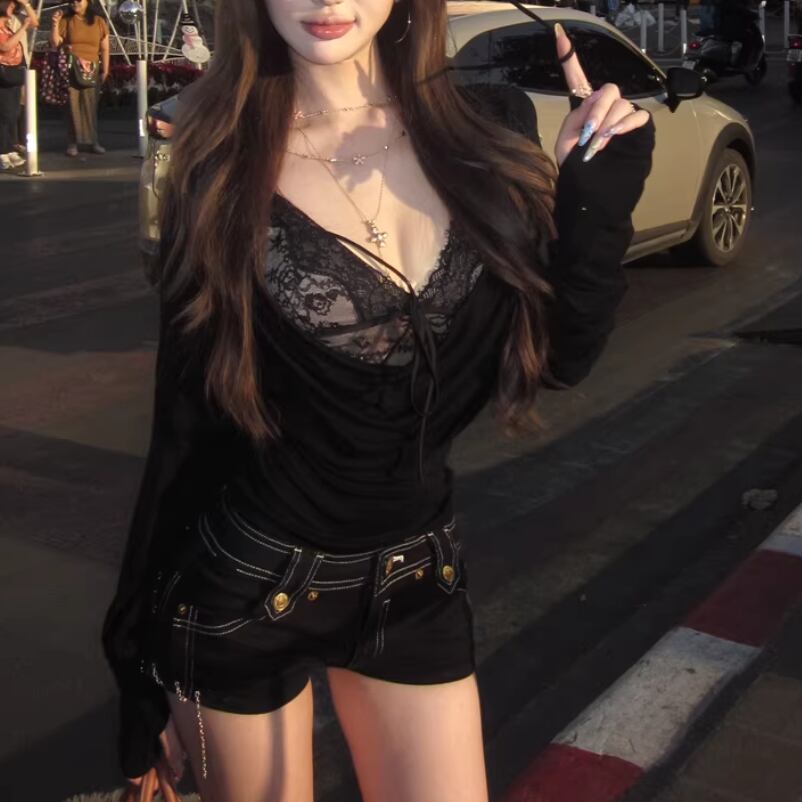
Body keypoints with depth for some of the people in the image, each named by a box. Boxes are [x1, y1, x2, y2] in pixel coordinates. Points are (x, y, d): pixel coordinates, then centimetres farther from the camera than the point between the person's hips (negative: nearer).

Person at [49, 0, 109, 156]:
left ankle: (93, 141, 8)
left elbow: (104, 49, 9)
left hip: (91, 70, 1)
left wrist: (105, 70, 4)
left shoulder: (99, 22, 8)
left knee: (91, 106, 1)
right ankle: (73, 142, 1)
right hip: (70, 69, -1)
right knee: (73, 105, -2)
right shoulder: (66, 21, 5)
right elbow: (54, 43, 1)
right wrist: (55, 23, -11)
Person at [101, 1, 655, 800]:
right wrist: (143, 657, -2)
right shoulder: (224, 167, -11)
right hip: (246, 584, -2)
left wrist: (600, 200, -15)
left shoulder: (490, 130, -5)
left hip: (417, 579, 3)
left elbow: (557, 358, 0)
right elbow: (184, 422, -7)